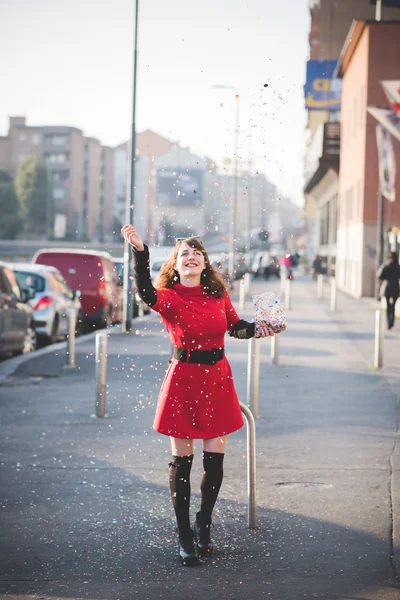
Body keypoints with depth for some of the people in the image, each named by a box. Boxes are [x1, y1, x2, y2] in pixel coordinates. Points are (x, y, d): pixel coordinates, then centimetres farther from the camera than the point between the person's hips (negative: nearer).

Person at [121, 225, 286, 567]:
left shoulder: (218, 295, 4)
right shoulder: (169, 297, -9)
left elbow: (235, 326, 19)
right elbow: (146, 293, -32)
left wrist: (257, 330, -2)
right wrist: (139, 251, -45)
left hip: (218, 379, 4)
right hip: (184, 381, -3)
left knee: (215, 460, 5)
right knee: (182, 460, 1)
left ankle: (204, 526, 26)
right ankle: (185, 536, 13)